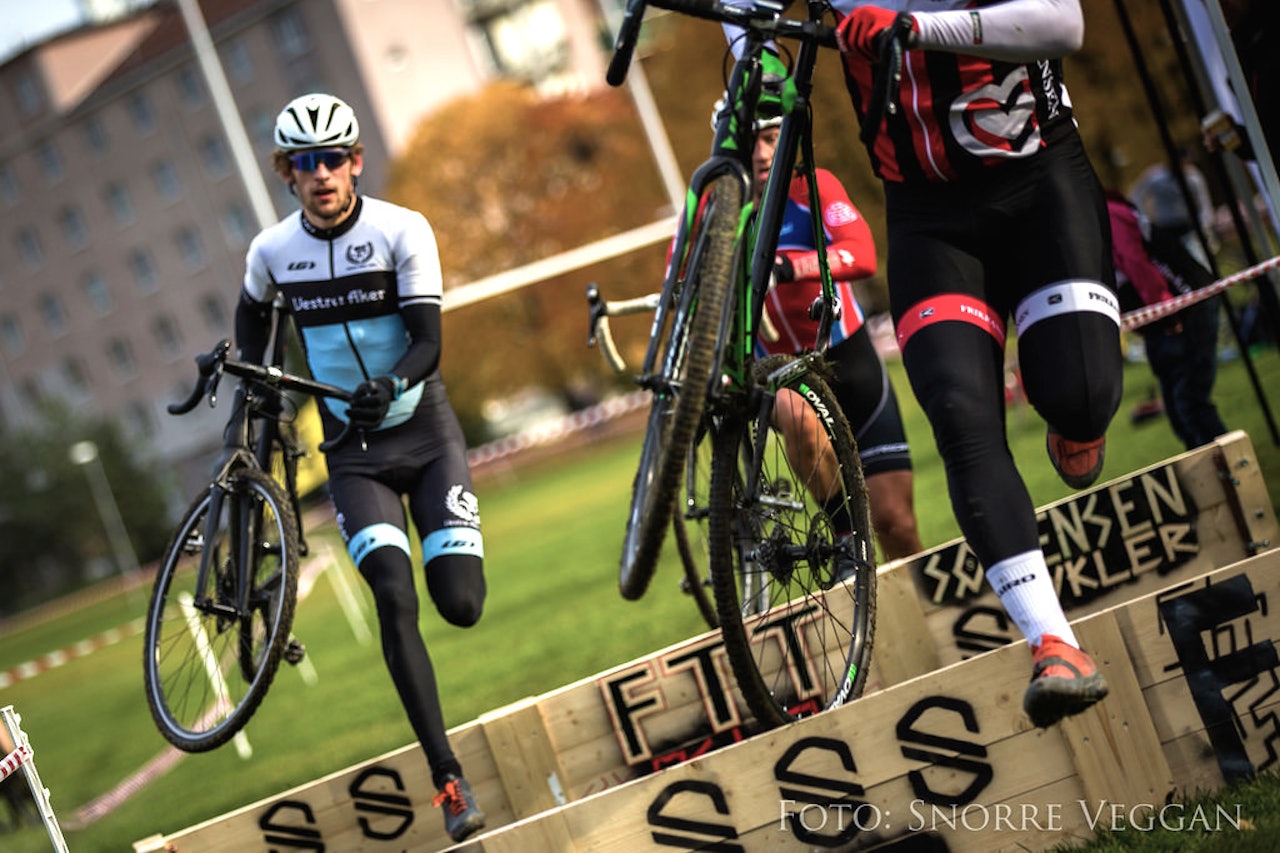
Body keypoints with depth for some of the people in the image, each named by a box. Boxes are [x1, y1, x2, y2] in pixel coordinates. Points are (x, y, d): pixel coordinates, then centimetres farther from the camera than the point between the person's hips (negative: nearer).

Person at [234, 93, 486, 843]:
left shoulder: (403, 231, -14)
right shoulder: (272, 250, -5)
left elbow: (427, 340, -20)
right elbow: (253, 313, 19)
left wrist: (390, 384, -38)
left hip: (425, 430, -1)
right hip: (354, 449, 1)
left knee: (460, 606, -7)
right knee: (395, 602, -18)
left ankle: (448, 544, 34)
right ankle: (449, 779, -16)